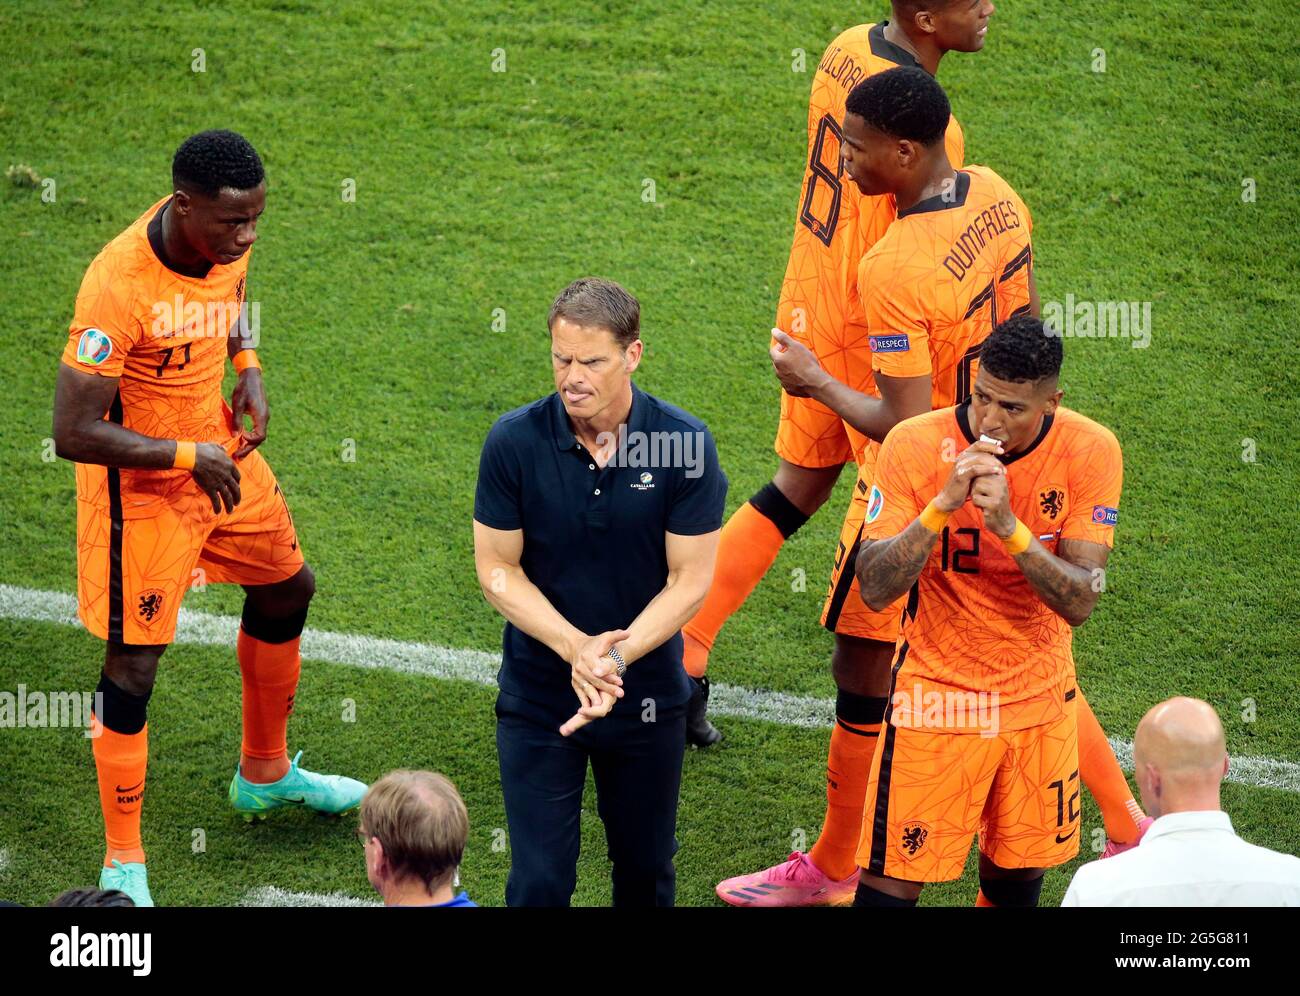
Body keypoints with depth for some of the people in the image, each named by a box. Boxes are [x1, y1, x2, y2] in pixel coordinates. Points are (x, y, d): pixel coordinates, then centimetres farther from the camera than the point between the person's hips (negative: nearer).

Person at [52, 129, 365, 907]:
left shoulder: (229, 243, -10)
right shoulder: (119, 285, -33)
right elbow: (74, 434, -31)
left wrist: (247, 365, -2)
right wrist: (189, 457, -24)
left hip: (218, 454, 8)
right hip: (143, 486, -8)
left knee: (288, 589, 22)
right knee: (133, 666, -2)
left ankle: (266, 774, 45)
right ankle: (124, 865, 12)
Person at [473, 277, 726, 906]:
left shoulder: (685, 445, -13)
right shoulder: (514, 441, -13)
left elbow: (690, 581, -9)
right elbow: (496, 569, -8)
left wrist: (617, 655, -23)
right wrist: (576, 647, -21)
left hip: (649, 696, 1)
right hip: (537, 699, -1)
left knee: (646, 873, 15)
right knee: (539, 882, -2)